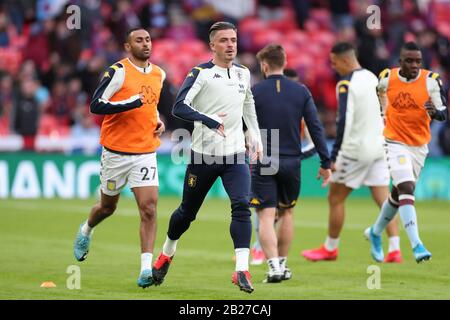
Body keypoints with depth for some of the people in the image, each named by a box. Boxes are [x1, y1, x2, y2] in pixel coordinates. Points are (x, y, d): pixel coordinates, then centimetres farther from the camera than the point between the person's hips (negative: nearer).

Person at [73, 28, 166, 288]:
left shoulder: (159, 75, 10)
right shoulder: (118, 72, -11)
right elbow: (96, 105, -16)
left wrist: (158, 122, 9)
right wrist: (131, 103, -25)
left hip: (146, 153, 3)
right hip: (117, 152, -3)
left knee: (149, 208, -12)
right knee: (108, 206, 15)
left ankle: (146, 269, -14)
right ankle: (86, 231, 49)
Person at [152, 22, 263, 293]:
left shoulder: (243, 73, 9)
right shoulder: (201, 73, -9)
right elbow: (180, 107, -20)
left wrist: (255, 136, 21)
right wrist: (210, 121, -31)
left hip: (235, 155, 3)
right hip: (204, 155, -3)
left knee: (242, 206, -18)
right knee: (187, 212, 11)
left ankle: (242, 270, -21)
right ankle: (167, 254, 39)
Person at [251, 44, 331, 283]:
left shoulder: (254, 92, -4)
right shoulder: (301, 91, 2)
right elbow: (316, 128, 0)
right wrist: (325, 163, 5)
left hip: (263, 163, -3)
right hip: (292, 162, 3)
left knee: (266, 217, -3)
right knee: (286, 213, 20)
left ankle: (274, 266, -18)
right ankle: (282, 264, 25)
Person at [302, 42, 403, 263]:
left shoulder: (346, 84, -14)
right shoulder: (373, 78, 10)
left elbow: (344, 122, -21)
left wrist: (333, 156, -19)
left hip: (356, 150, -7)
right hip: (379, 147, 7)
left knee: (335, 198, 7)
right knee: (383, 200, 4)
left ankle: (330, 248, 17)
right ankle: (394, 250, -4)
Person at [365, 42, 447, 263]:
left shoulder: (431, 81, -11)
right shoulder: (386, 79, -8)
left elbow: (444, 114, -10)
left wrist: (434, 112, -30)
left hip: (419, 146, 3)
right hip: (395, 143, -3)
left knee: (399, 194, 17)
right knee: (407, 189, -21)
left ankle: (375, 232, 42)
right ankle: (416, 245, -27)